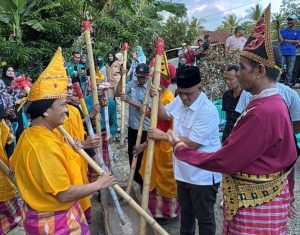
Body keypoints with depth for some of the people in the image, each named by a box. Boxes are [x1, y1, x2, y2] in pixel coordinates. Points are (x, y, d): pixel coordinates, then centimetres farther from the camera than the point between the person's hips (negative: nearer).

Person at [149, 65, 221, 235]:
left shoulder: (208, 111, -27)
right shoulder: (179, 100, -2)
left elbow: (192, 144, -28)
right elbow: (164, 115, 18)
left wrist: (163, 136, -20)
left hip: (203, 175, -8)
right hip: (183, 171, 8)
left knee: (204, 217, 12)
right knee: (185, 211, 28)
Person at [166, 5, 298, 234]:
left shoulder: (263, 112, -28)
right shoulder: (273, 104, 3)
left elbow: (225, 162, -24)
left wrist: (180, 149, -13)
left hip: (255, 205, -9)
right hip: (255, 199, 9)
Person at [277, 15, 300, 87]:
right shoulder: (283, 31, 11)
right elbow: (280, 41, -2)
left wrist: (286, 40, -4)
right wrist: (278, 31, -10)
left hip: (292, 53, 1)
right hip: (282, 52, 0)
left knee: (289, 70, 3)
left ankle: (287, 84, 9)